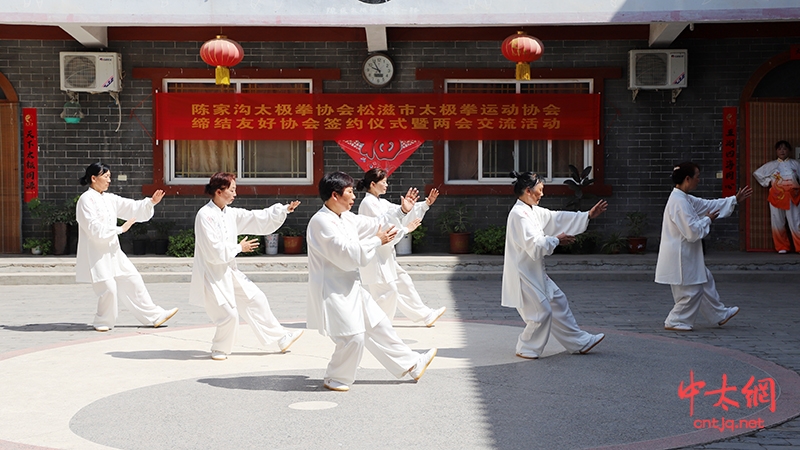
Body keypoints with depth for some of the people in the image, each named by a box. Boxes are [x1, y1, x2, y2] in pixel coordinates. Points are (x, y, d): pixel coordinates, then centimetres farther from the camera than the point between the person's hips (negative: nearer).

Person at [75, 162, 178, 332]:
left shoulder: (109, 199, 11)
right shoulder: (86, 200, -12)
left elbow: (132, 207, 13)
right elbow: (94, 228, -20)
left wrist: (151, 202, -2)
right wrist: (120, 229, -15)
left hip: (112, 251, 8)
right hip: (95, 253, -8)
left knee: (133, 280, 9)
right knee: (109, 287, -11)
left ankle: (154, 315, 17)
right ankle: (103, 322, 13)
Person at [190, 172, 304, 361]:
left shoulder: (231, 214, 5)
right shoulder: (205, 216, -18)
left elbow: (258, 219, 9)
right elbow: (214, 251, -23)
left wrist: (284, 210, 0)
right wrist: (239, 248, -11)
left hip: (230, 271, 9)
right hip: (212, 274, -9)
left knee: (256, 299, 12)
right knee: (229, 315, -10)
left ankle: (281, 338, 25)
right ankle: (219, 349, 18)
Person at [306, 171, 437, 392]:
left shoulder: (346, 218, 10)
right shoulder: (321, 221, -19)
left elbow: (375, 225, 21)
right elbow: (346, 254, -26)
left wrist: (402, 211, 15)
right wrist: (377, 241, -18)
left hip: (350, 287, 10)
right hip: (332, 290, -10)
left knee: (379, 325, 16)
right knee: (353, 336, -11)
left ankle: (412, 364, 28)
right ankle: (335, 379, 11)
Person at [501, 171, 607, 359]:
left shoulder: (533, 212, 11)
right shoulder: (518, 214, -19)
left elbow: (558, 218, 15)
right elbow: (534, 245, -25)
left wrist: (589, 215, 13)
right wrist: (557, 240, -11)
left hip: (536, 273, 10)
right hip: (523, 274, -10)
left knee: (558, 302, 15)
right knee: (541, 312, -4)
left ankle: (580, 342, 25)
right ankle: (527, 349, 15)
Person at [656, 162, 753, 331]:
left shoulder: (685, 199, 10)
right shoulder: (679, 203, -23)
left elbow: (708, 205, 20)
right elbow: (692, 232, -26)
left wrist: (735, 200, 22)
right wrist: (707, 220, -8)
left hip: (687, 255, 11)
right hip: (681, 256, -11)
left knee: (705, 281, 21)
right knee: (690, 291, 0)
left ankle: (720, 315, 35)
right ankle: (675, 321, 14)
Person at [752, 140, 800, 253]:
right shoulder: (771, 165, 11)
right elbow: (757, 173, 18)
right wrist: (768, 182, 9)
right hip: (776, 197, 1)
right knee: (778, 223, 3)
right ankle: (782, 247, 14)